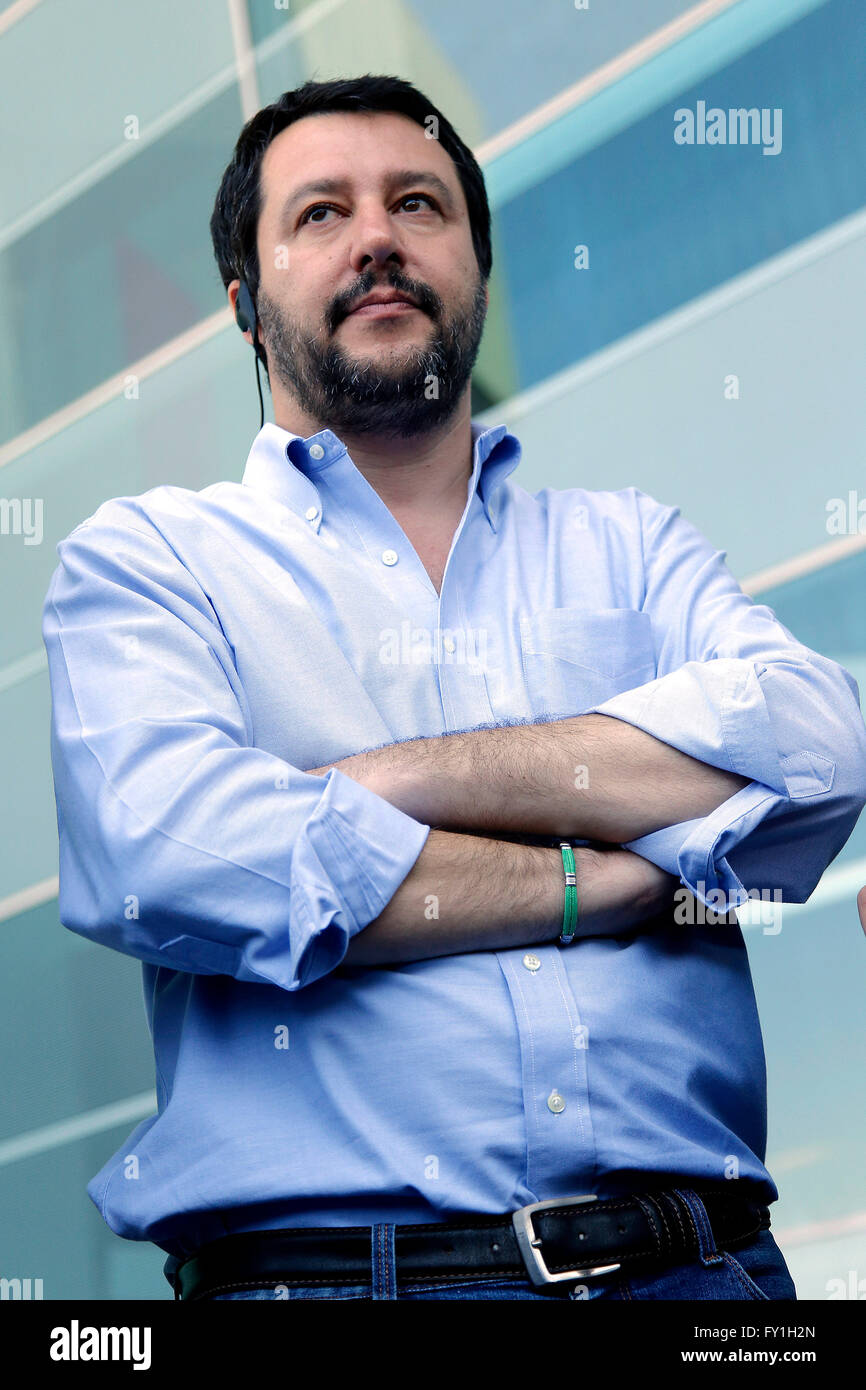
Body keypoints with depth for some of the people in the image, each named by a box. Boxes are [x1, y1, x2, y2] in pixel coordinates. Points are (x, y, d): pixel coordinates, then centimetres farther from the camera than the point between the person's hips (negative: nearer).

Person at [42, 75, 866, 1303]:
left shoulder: (625, 543, 17)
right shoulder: (145, 555, 8)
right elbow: (168, 854, -11)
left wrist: (398, 780, -9)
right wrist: (601, 879, -5)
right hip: (317, 1263, -2)